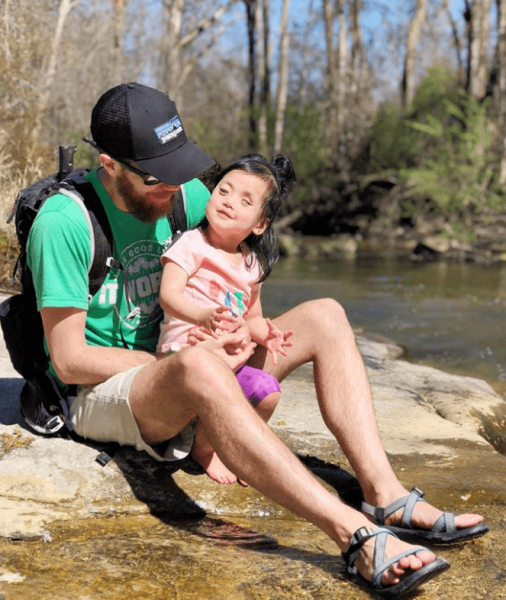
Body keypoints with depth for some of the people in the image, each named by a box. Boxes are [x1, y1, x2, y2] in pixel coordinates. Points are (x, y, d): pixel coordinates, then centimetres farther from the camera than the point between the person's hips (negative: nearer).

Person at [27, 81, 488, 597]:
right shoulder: (63, 222, -18)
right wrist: (192, 359, -20)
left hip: (173, 372, 7)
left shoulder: (187, 196, 1)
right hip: (100, 394, -7)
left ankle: (385, 496, -23)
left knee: (323, 317, -8)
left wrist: (243, 331, -11)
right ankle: (355, 535, -46)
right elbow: (69, 361, -18)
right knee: (197, 367, -41)